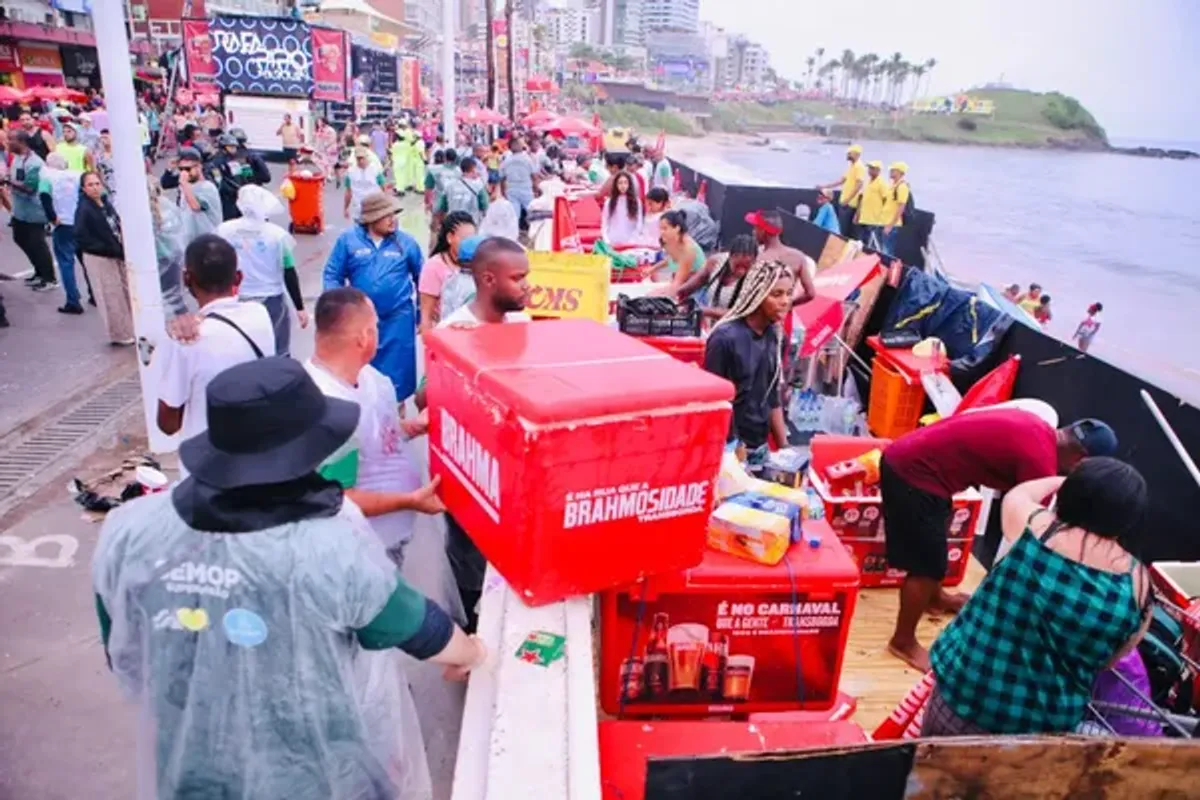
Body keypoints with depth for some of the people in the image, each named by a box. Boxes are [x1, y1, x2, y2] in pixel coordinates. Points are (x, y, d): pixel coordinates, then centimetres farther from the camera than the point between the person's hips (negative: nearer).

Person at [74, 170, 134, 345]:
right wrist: (107, 248, -20)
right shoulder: (83, 209, -17)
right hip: (99, 258, -7)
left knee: (128, 292, 15)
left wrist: (122, 247, -3)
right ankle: (121, 334, 16)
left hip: (117, 254, 7)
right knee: (112, 297, 3)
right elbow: (80, 238, -20)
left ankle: (132, 328, 31)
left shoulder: (106, 202, 3)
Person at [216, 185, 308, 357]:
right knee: (278, 355, 9)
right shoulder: (277, 234, -10)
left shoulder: (224, 231, -4)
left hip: (236, 303, 2)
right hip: (271, 302, -2)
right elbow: (289, 275, -7)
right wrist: (300, 307, 1)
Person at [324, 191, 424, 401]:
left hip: (398, 317, 0)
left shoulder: (406, 242, -3)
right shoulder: (348, 239, -6)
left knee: (396, 370, 7)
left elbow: (421, 279, 6)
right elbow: (332, 275, 0)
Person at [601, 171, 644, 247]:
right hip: (612, 242, 0)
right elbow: (604, 224, 4)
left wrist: (632, 240, -6)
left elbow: (639, 224, 4)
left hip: (629, 242, 0)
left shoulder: (636, 202, 5)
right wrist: (606, 241, -7)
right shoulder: (609, 202, 5)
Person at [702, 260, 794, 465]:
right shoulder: (725, 337, -16)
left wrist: (784, 446, 10)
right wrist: (731, 449, -12)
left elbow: (774, 397, 12)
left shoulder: (776, 336, 4)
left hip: (760, 447, 6)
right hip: (729, 447, -6)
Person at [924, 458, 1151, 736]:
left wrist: (1060, 481, 27)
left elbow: (1017, 494, 10)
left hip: (963, 693, -2)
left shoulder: (1036, 526, -14)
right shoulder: (1138, 584, -9)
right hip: (1045, 727, 2)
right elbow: (1107, 660, 4)